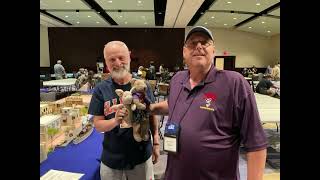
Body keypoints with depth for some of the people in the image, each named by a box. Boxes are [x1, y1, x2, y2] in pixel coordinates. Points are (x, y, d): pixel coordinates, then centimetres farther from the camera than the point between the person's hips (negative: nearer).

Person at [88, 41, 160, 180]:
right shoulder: (101, 90, -10)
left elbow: (151, 115, 2)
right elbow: (98, 125, -9)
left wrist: (156, 142, 2)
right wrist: (115, 121, -28)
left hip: (142, 154, 1)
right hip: (112, 158, 0)